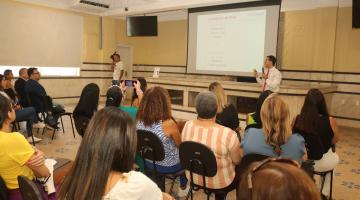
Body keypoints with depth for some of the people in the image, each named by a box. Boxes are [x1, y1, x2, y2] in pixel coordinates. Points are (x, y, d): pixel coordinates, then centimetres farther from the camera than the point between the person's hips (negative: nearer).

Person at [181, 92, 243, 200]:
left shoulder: (187, 126, -14)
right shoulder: (227, 134, -30)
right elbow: (237, 161, -15)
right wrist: (239, 148, 6)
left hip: (194, 177, 5)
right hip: (220, 183, -4)